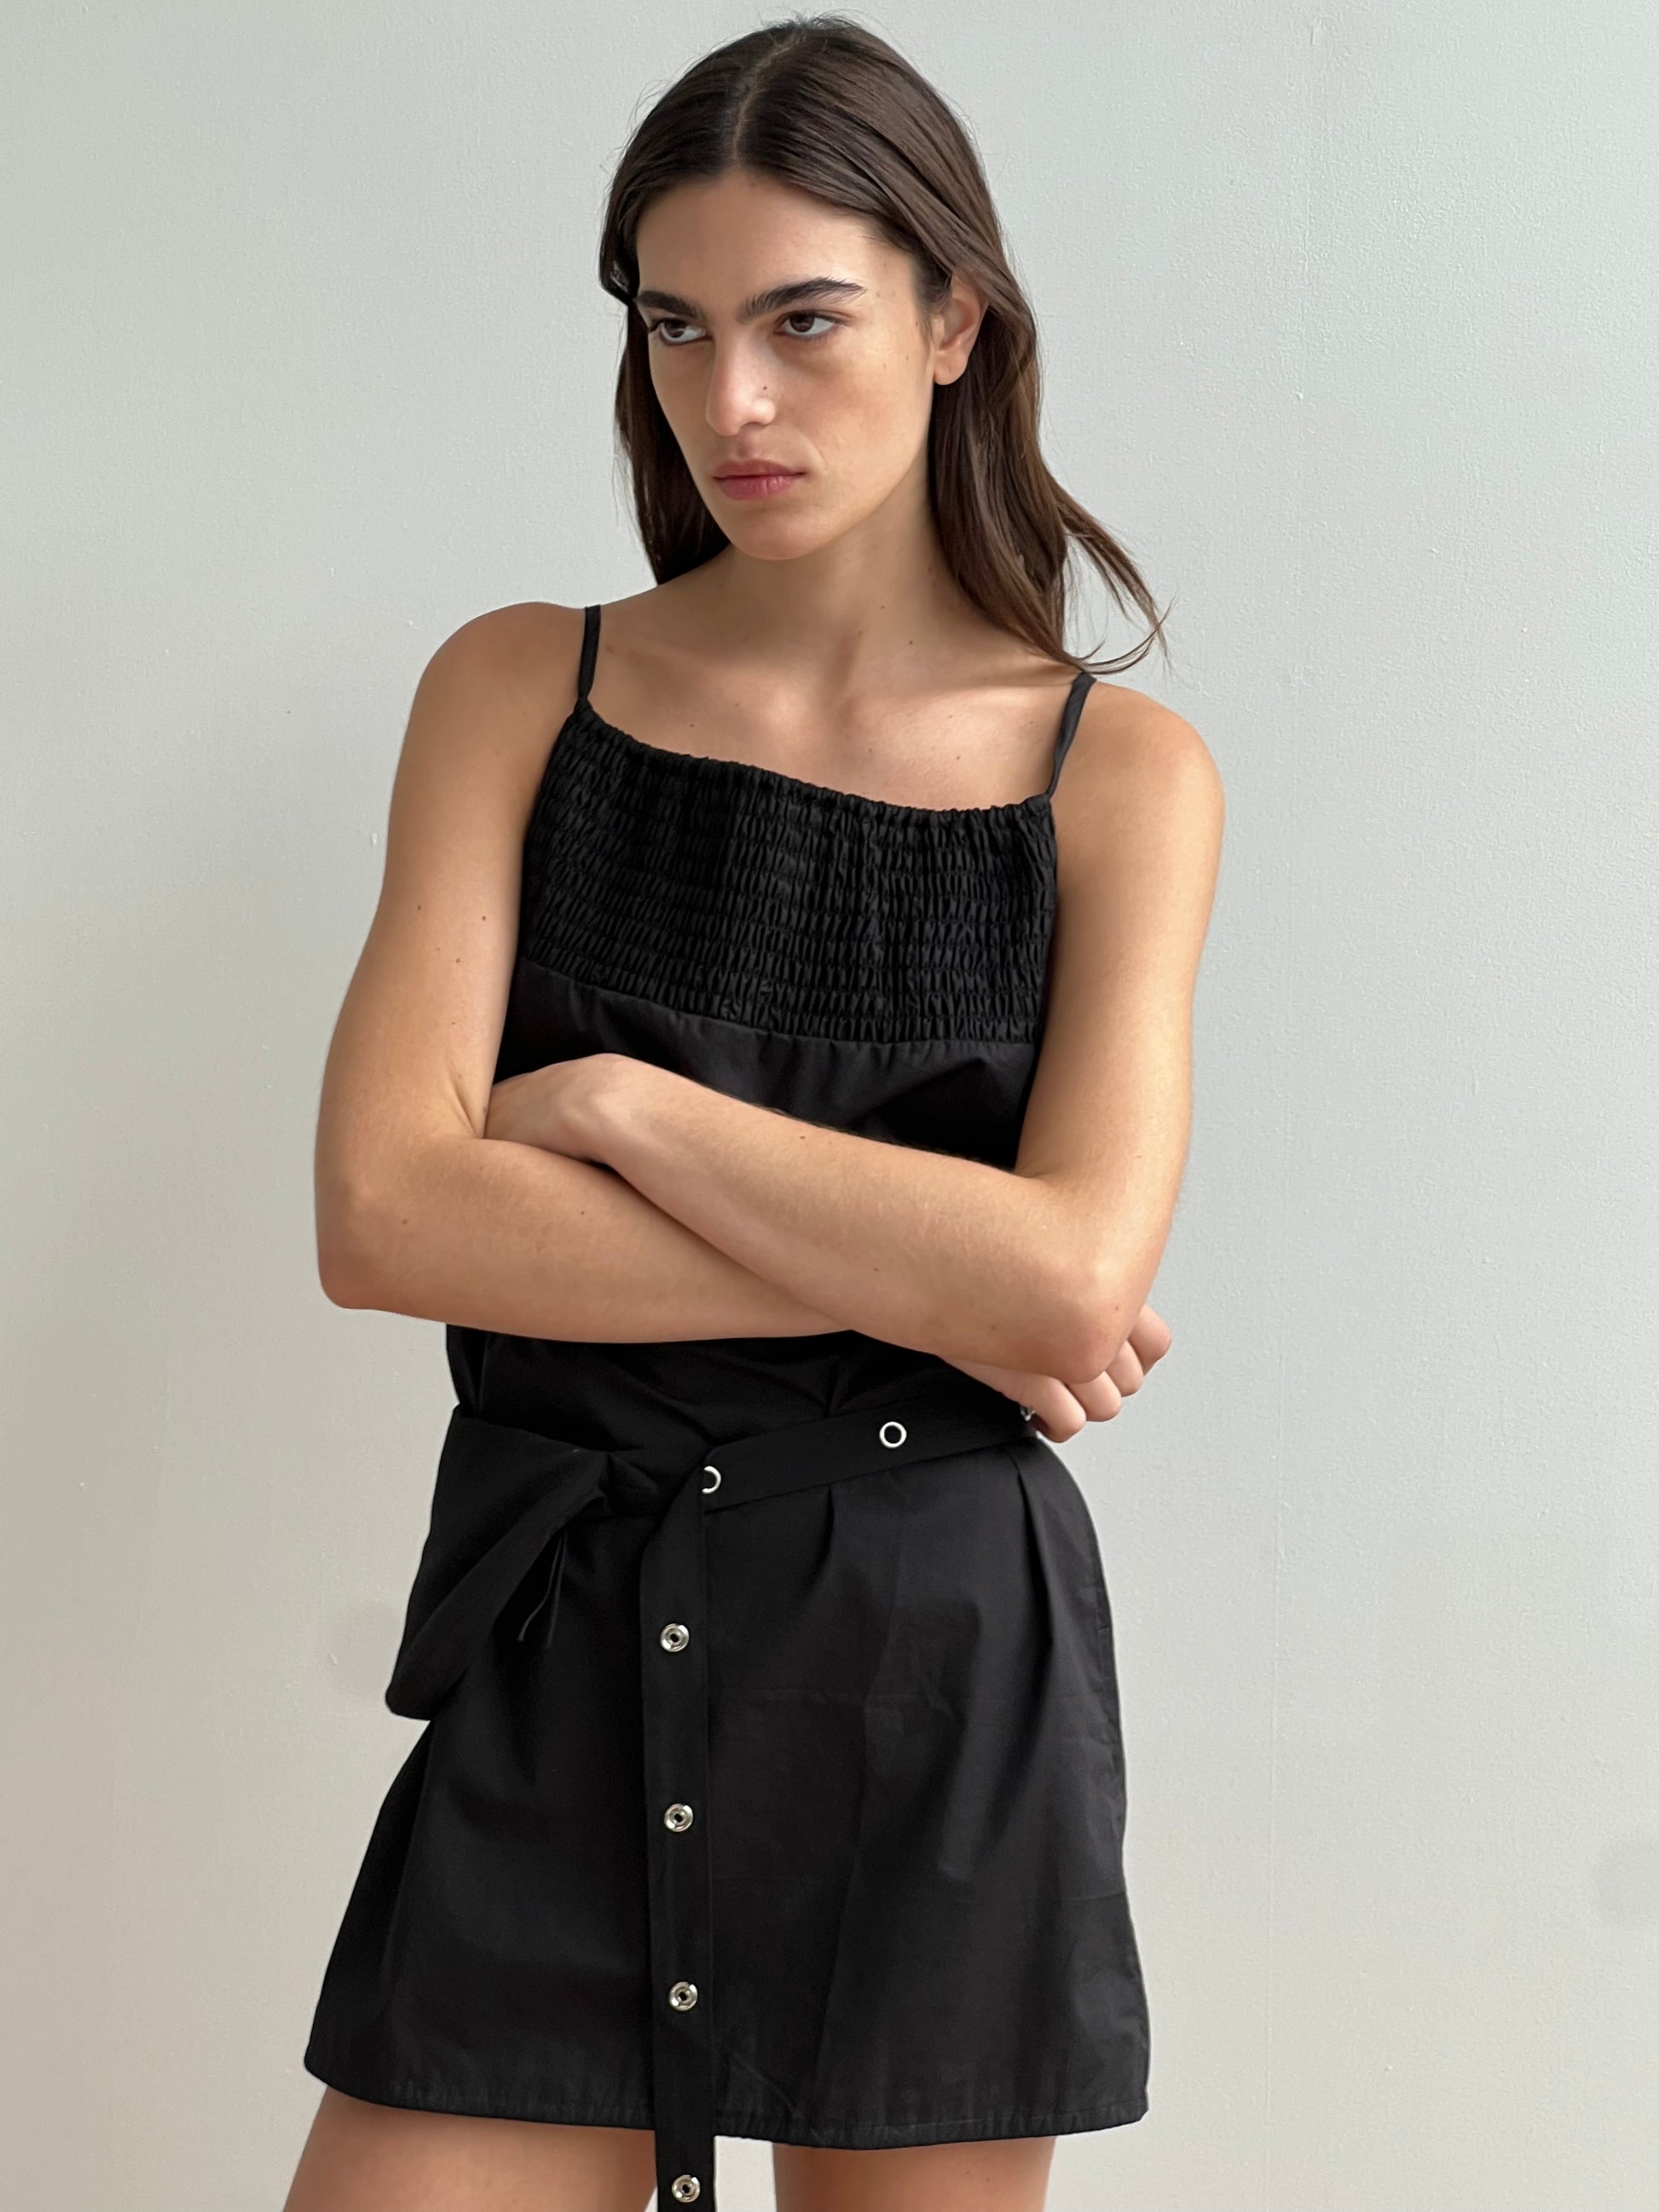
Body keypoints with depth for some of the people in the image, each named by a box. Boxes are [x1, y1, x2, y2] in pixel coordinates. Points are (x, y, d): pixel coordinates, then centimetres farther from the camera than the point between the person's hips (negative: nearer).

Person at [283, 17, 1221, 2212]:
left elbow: (1079, 1270, -15)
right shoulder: (520, 691, 2)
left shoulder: (1118, 769, 0)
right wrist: (919, 1285, -13)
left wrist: (614, 1100, -12)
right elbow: (385, 1212, -10)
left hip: (942, 1664, 0)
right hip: (557, 1655, 1)